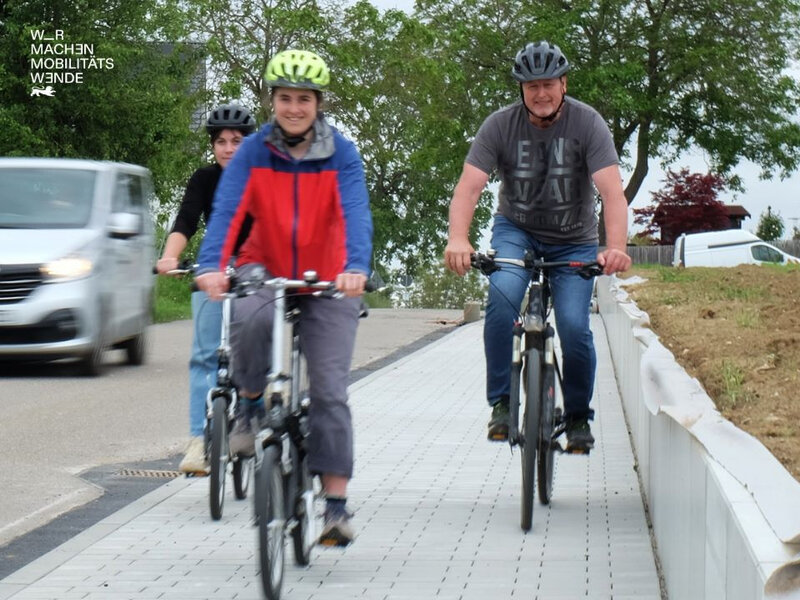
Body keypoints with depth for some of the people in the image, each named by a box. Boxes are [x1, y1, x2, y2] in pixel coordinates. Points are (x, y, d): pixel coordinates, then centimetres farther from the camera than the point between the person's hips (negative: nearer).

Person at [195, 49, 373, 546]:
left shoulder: (342, 154, -10)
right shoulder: (254, 151, -9)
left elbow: (357, 214, -23)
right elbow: (227, 210, -20)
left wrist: (356, 268, -42)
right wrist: (211, 266, -38)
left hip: (327, 281, 0)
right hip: (265, 267, 0)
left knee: (330, 391, -7)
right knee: (250, 319, -35)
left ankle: (337, 504, -2)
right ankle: (251, 406, -8)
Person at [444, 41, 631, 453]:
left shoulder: (587, 124, -18)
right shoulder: (500, 125, -15)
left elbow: (612, 190, -28)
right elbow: (469, 185, -24)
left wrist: (616, 247, -45)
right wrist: (458, 239, -43)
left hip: (573, 241, 0)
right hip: (516, 231, 0)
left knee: (574, 326, -15)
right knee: (503, 294, -30)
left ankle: (578, 416, 11)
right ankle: (502, 402, -18)